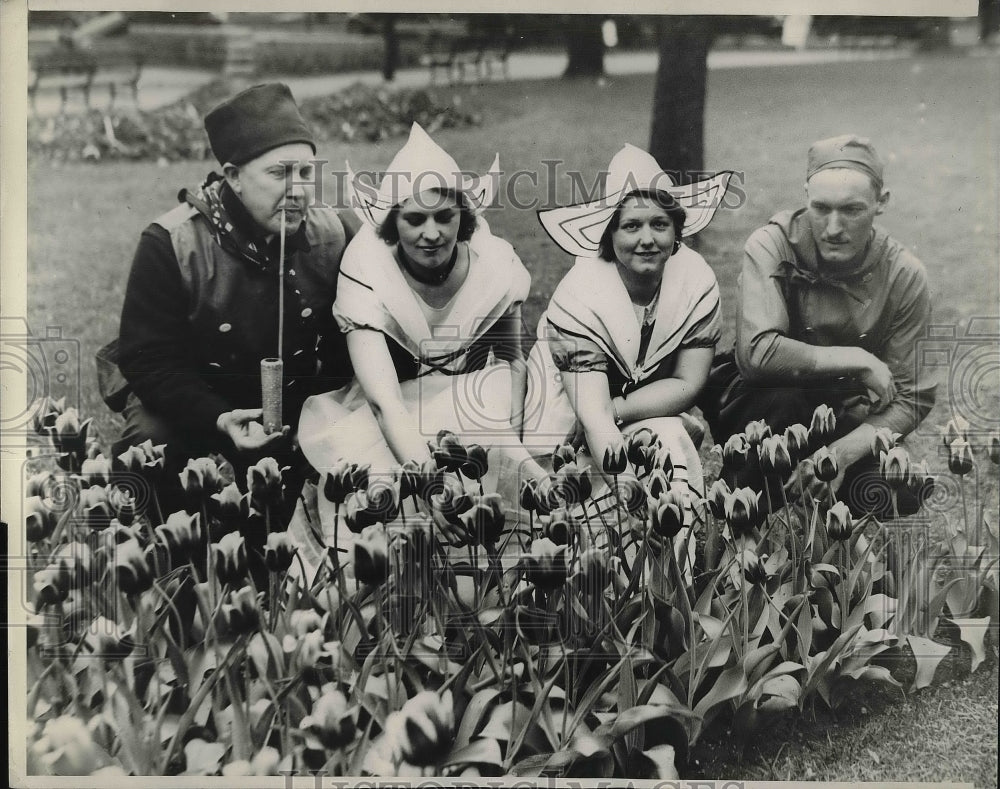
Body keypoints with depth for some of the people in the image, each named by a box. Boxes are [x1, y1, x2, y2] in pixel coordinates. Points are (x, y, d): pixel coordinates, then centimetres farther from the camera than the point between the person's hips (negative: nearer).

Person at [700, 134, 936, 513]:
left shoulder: (905, 277, -9)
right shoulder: (771, 246, -18)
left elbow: (910, 400, -9)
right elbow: (756, 354, -32)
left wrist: (842, 453, -27)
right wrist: (856, 360, -23)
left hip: (844, 424, 2)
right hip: (758, 407, -2)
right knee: (780, 399, -36)